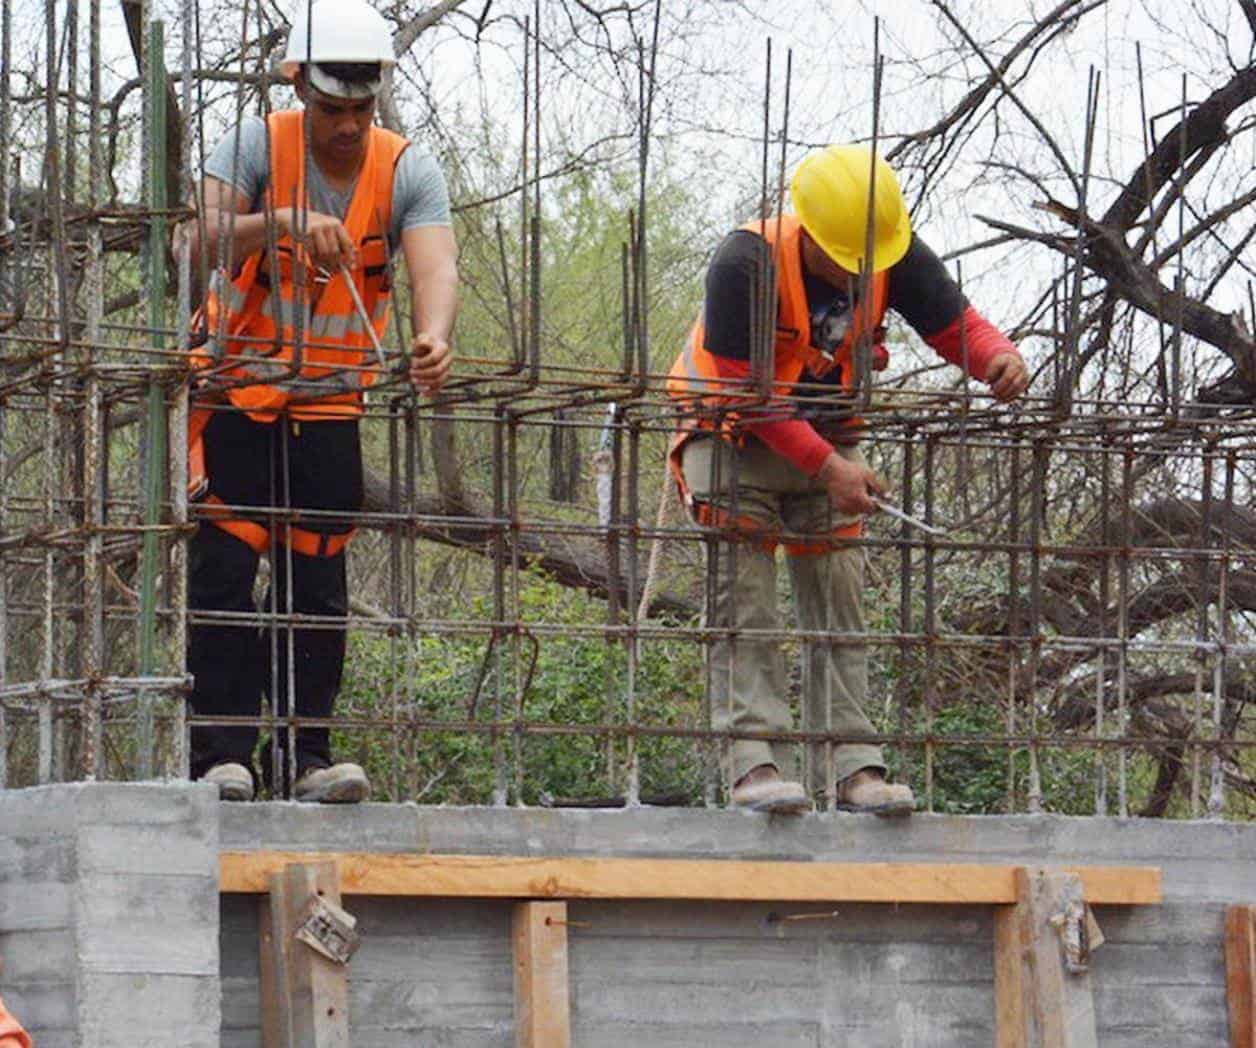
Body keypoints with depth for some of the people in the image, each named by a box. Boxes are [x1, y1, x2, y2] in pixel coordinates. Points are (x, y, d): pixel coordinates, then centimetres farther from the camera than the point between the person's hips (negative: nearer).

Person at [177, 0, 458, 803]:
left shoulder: (409, 171, -5)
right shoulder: (258, 147, -11)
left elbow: (435, 265, -21)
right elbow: (198, 243, -26)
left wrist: (433, 337, -43)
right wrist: (280, 222, -44)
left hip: (331, 403, 3)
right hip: (236, 390, -3)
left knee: (318, 583, 3)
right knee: (224, 573, -8)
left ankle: (308, 756, 8)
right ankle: (221, 754, -7)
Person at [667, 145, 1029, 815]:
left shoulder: (898, 257, -15)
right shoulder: (745, 264, -29)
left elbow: (956, 325, -10)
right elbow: (745, 390, -26)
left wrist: (998, 358, -36)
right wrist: (827, 468, -31)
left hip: (826, 436, 5)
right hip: (732, 431, -5)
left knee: (838, 601, -2)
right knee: (744, 596, -16)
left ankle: (852, 766, -6)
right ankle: (752, 763, -23)